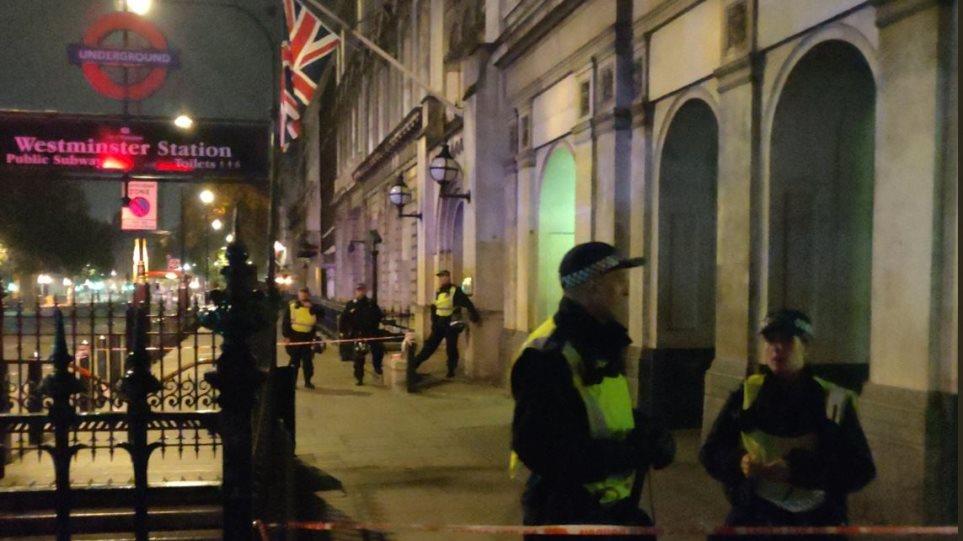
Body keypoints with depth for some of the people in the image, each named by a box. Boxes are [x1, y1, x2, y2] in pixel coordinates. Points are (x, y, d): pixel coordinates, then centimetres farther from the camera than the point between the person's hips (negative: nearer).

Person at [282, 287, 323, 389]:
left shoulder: (313, 308, 6)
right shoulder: (292, 306, 0)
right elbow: (285, 322, -1)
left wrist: (311, 307, -18)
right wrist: (286, 336, -7)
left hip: (308, 338, 2)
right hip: (294, 337, -2)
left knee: (308, 361, 5)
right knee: (294, 361, 4)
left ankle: (308, 381, 15)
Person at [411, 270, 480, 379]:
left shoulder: (455, 291, -12)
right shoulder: (438, 292, 10)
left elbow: (468, 304, -12)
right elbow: (434, 308, 18)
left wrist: (475, 318, -10)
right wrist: (434, 322, 13)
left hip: (451, 324, -6)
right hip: (439, 324, 6)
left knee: (451, 349, 2)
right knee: (429, 346, 4)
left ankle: (451, 372, 16)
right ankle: (412, 365, 1)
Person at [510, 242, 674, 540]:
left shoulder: (602, 343, 9)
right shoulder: (549, 354, -23)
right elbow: (542, 450, -29)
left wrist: (649, 431, -2)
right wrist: (633, 451, -26)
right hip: (568, 516, -9)